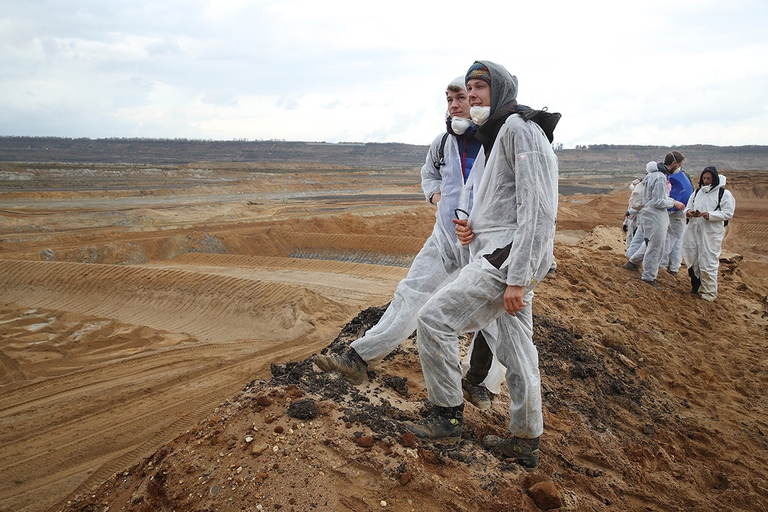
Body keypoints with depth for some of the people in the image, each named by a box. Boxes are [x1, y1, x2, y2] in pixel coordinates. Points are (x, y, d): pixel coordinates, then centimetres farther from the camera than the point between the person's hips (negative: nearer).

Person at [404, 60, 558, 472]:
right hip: (498, 253, 10)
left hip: (507, 258, -10)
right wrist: (472, 228, 6)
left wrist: (517, 279, -23)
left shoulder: (519, 128, -10)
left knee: (434, 318, -11)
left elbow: (537, 208, -19)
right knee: (515, 350, 13)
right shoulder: (496, 134, 22)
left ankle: (446, 417, 2)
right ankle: (525, 443, 24)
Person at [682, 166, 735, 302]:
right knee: (692, 261, 11)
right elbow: (688, 207, 16)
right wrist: (688, 212, -8)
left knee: (708, 263, -5)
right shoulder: (697, 192, 15)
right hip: (693, 231, 6)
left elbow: (728, 213, -8)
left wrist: (710, 215, -22)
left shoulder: (724, 194, -3)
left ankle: (709, 292, 5)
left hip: (711, 233, -6)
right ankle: (696, 286, 27)